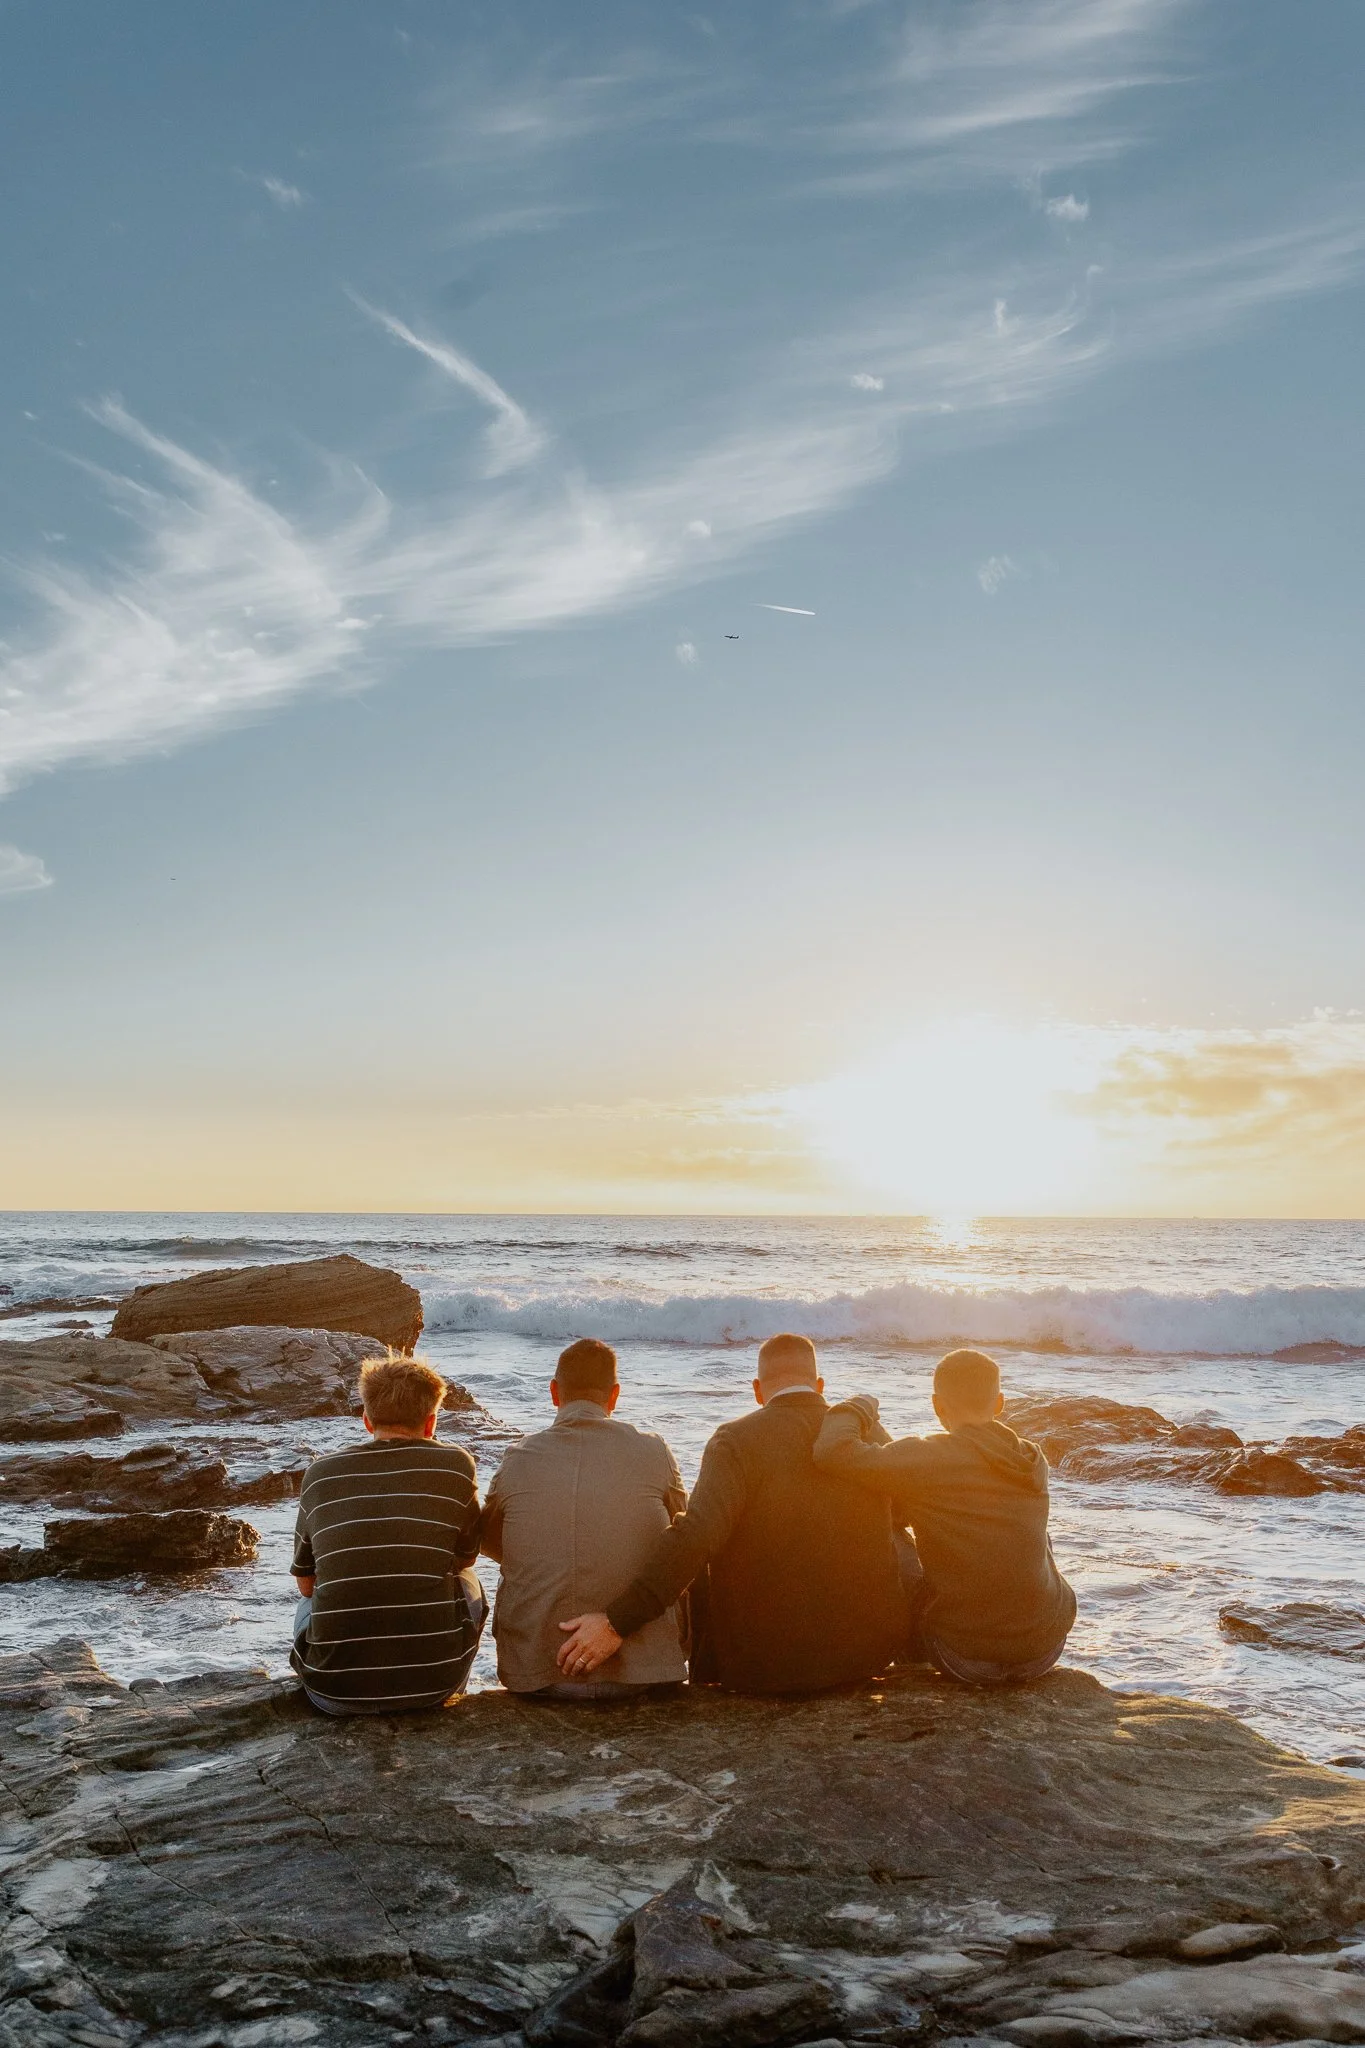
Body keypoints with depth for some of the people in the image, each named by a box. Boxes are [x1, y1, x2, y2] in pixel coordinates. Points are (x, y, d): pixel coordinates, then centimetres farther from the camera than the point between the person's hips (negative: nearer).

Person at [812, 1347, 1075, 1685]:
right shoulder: (1033, 1460, 1)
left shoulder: (927, 1458, -17)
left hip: (968, 1658, -4)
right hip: (1047, 1648, 4)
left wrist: (860, 1406, -5)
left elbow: (833, 1452, -26)